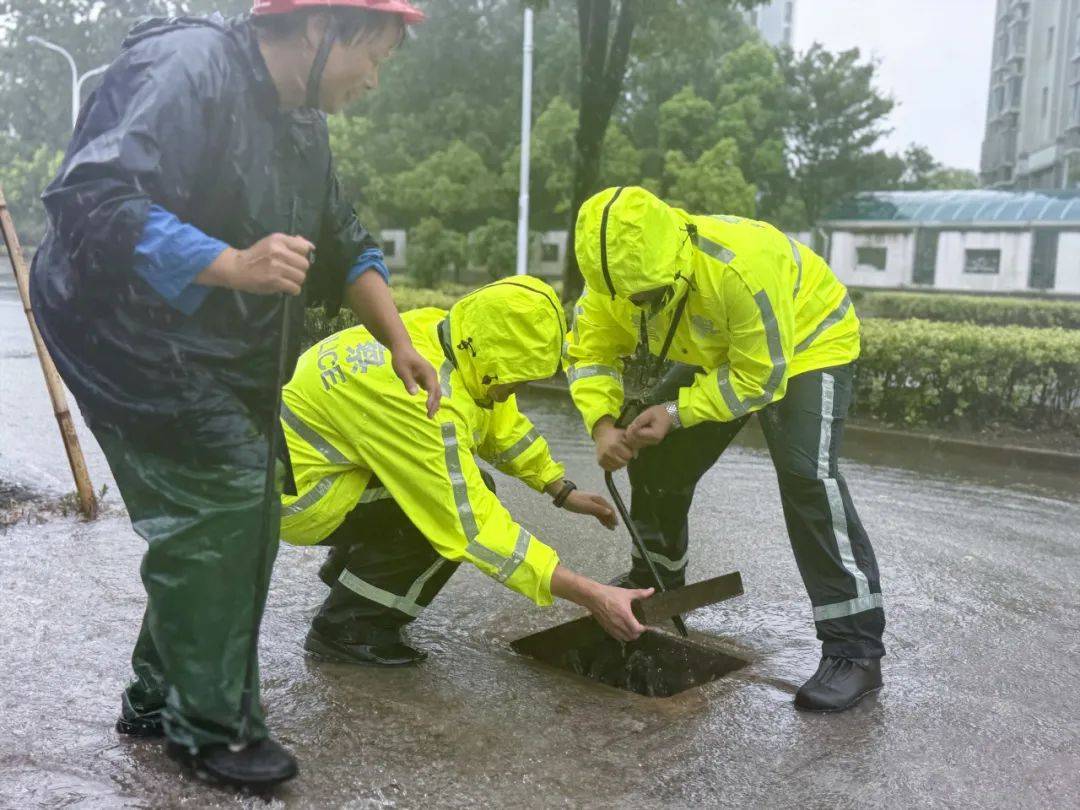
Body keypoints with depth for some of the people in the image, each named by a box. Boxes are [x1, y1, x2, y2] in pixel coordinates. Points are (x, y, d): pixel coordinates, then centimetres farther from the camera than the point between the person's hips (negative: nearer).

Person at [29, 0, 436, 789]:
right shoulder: (186, 67, -22)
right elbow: (93, 198, -32)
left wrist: (399, 341, 2)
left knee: (241, 514, 9)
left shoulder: (301, 120, 8)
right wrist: (233, 266, -41)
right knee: (218, 505, -12)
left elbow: (341, 244, 13)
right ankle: (211, 726, 6)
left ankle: (161, 699, 26)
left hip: (219, 351, 9)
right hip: (128, 331, -9)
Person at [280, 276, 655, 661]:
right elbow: (476, 532, -32)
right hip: (295, 487, -9)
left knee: (465, 490, 8)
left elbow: (503, 425, 10)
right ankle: (346, 627, -5)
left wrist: (564, 491, 8)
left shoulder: (449, 332, -7)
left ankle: (346, 568, 23)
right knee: (466, 510, -18)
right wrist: (592, 595, -31)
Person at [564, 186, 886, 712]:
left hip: (806, 342, -7)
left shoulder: (739, 267, -42)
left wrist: (677, 412, -36)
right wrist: (602, 422, -29)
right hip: (719, 355, 7)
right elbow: (590, 351, -11)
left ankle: (855, 652, -18)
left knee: (806, 476, -25)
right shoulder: (619, 273, -22)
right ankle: (655, 578, 32)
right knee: (654, 453, 5)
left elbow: (762, 376, -32)